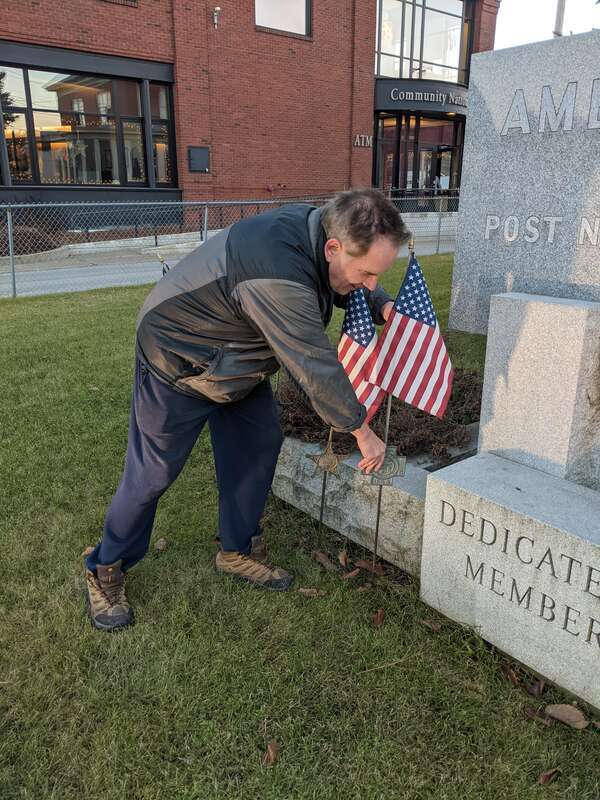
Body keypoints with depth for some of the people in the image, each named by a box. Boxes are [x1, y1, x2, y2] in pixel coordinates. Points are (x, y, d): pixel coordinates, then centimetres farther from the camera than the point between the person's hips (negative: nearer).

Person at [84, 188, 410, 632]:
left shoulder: (314, 227, -12)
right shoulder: (280, 275, -40)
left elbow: (340, 287, 11)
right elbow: (317, 368, -33)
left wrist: (381, 304, -8)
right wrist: (363, 432, -20)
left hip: (236, 358, 9)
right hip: (177, 358, -9)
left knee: (260, 443, 8)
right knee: (153, 473, 0)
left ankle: (239, 550, 25)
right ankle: (106, 570, 22)